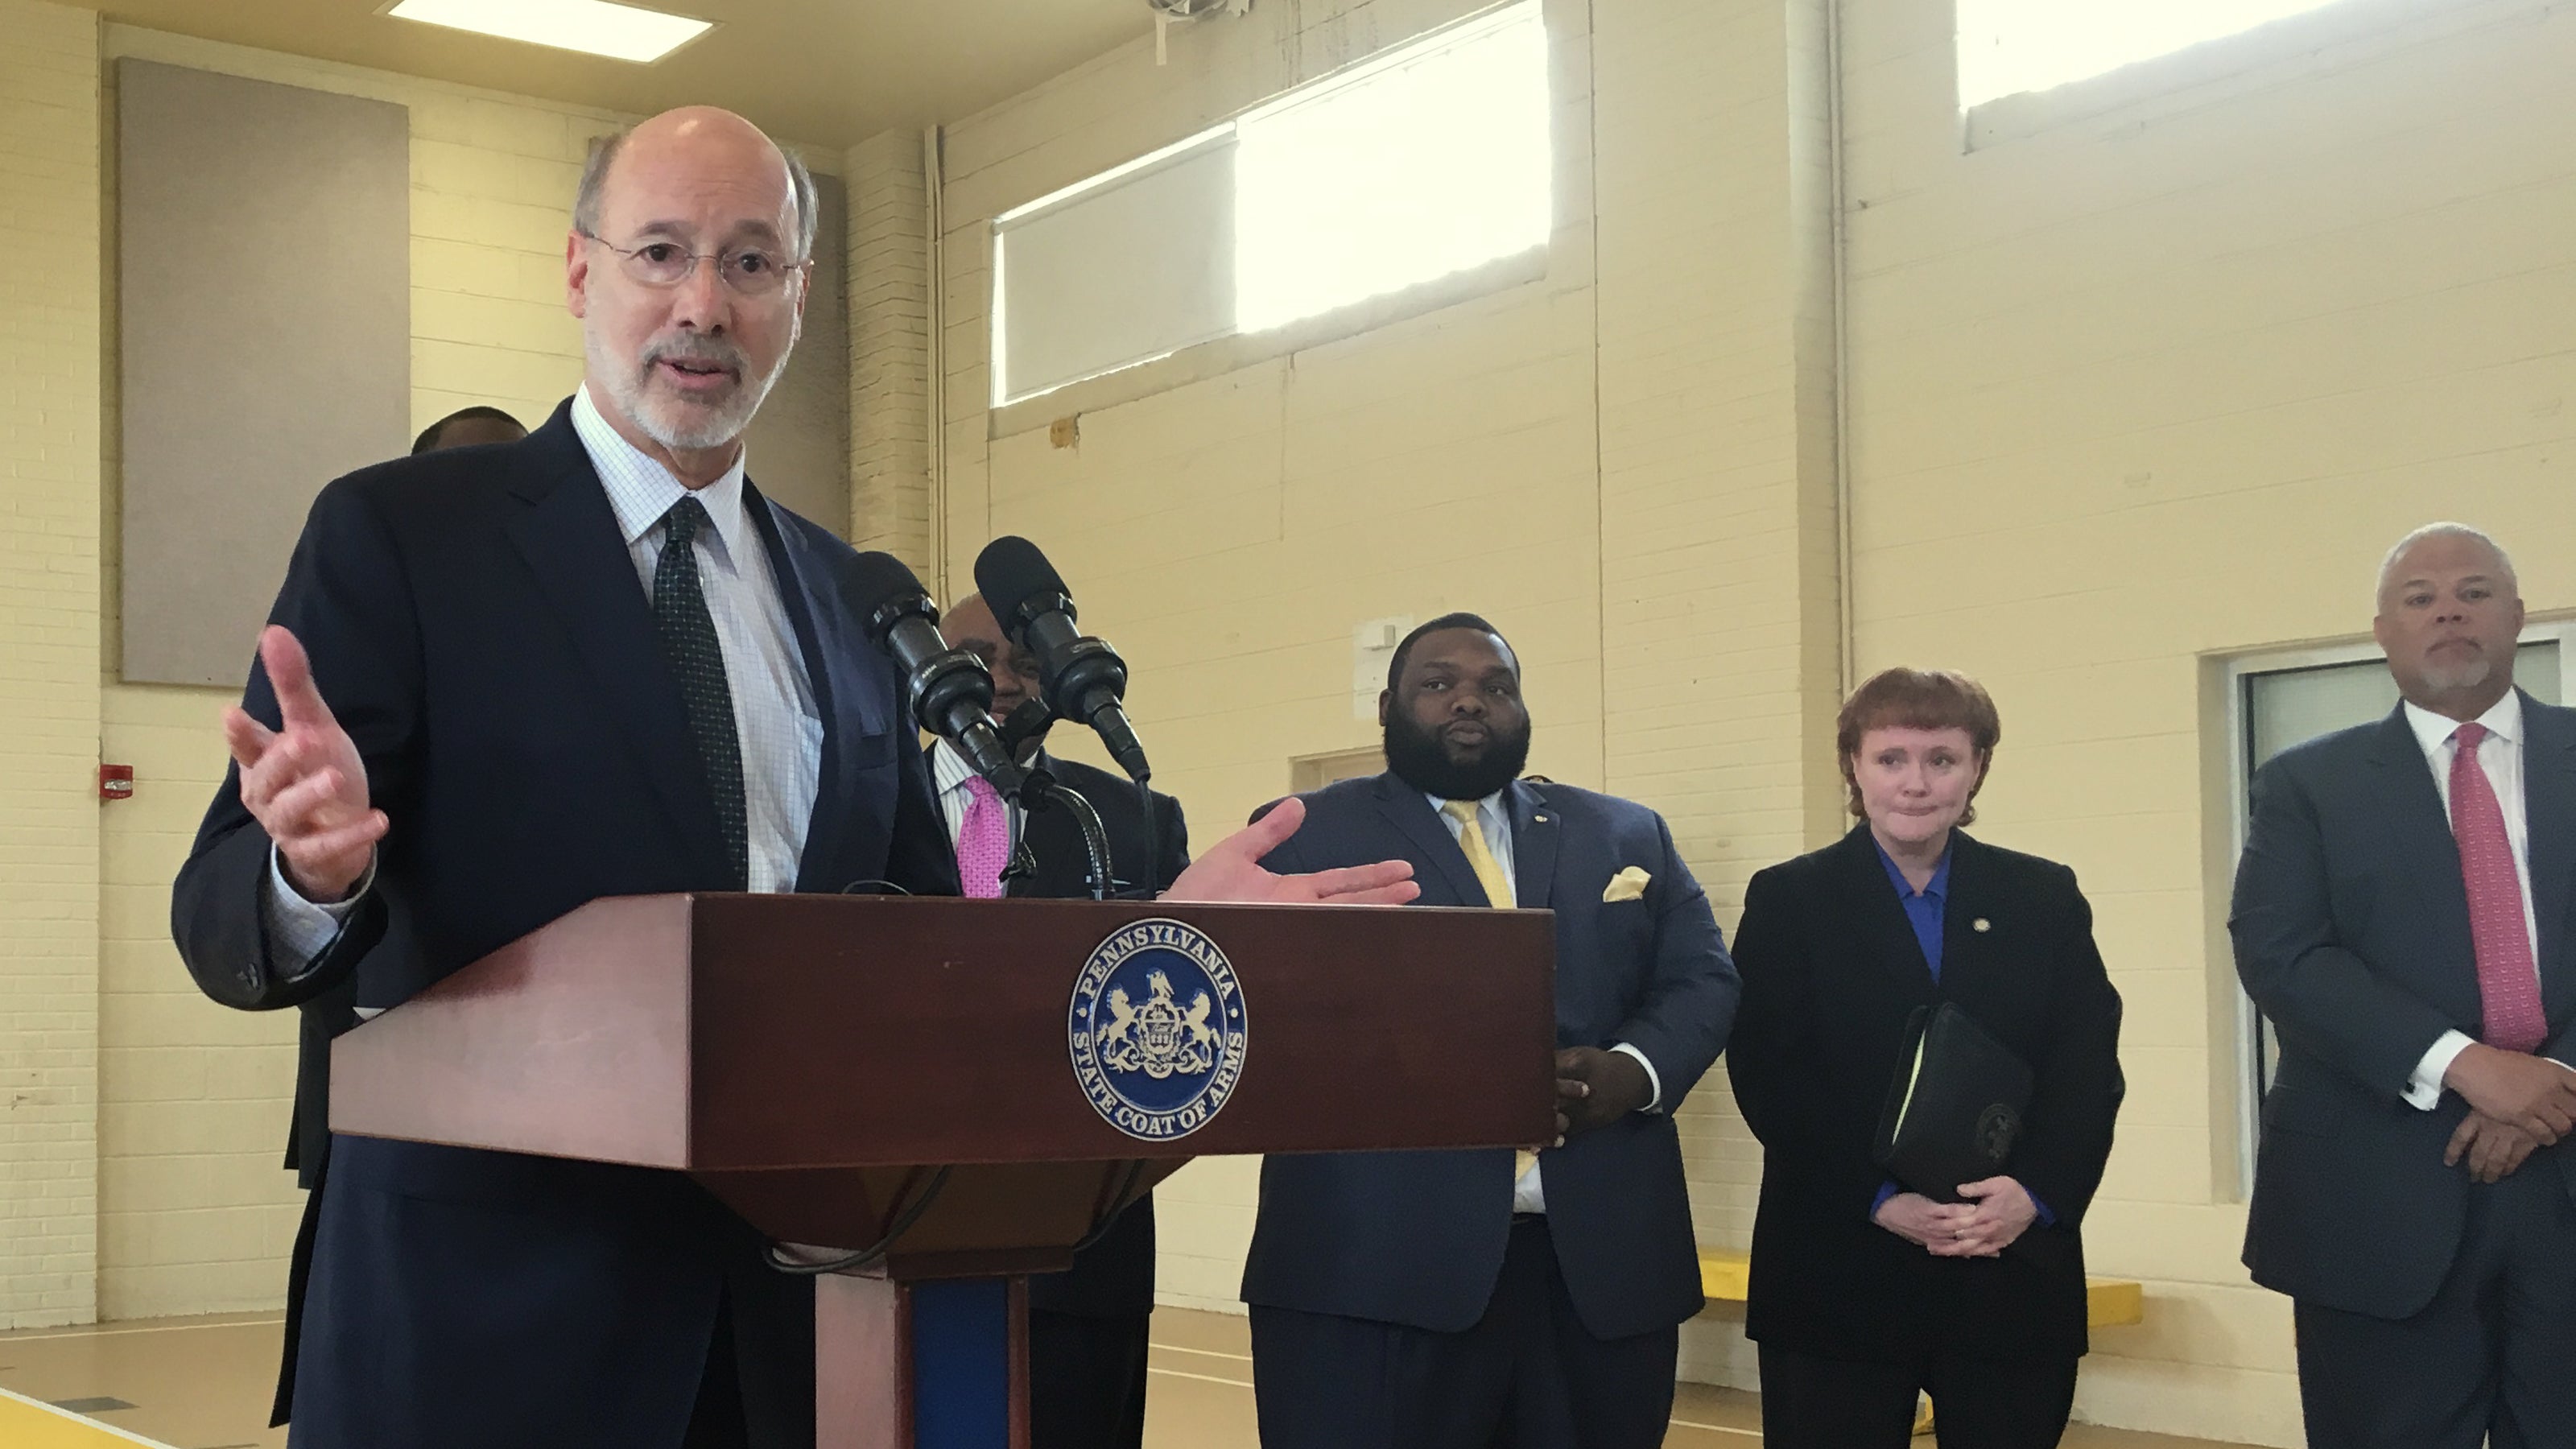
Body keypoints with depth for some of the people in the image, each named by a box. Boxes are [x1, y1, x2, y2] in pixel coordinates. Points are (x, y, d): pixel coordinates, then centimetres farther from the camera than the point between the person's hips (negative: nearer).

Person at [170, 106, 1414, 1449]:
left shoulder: (848, 600, 11)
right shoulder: (398, 533, -3)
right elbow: (223, 925, -9)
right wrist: (316, 867, -31)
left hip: (799, 1302, 5)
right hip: (496, 1313, -4)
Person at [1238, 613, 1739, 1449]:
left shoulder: (1627, 836, 18)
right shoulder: (1305, 835, 7)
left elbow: (1703, 978, 12)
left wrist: (1634, 1070, -10)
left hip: (1603, 1258, 4)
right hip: (1374, 1259, -3)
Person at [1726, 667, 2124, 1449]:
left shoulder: (2045, 899, 11)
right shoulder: (1789, 902, 4)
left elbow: (2088, 1068, 3)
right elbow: (1768, 1078, -5)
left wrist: (2034, 1194, -13)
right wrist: (1881, 1202, -15)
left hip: (2014, 1276, 2)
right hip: (1840, 1275, -2)